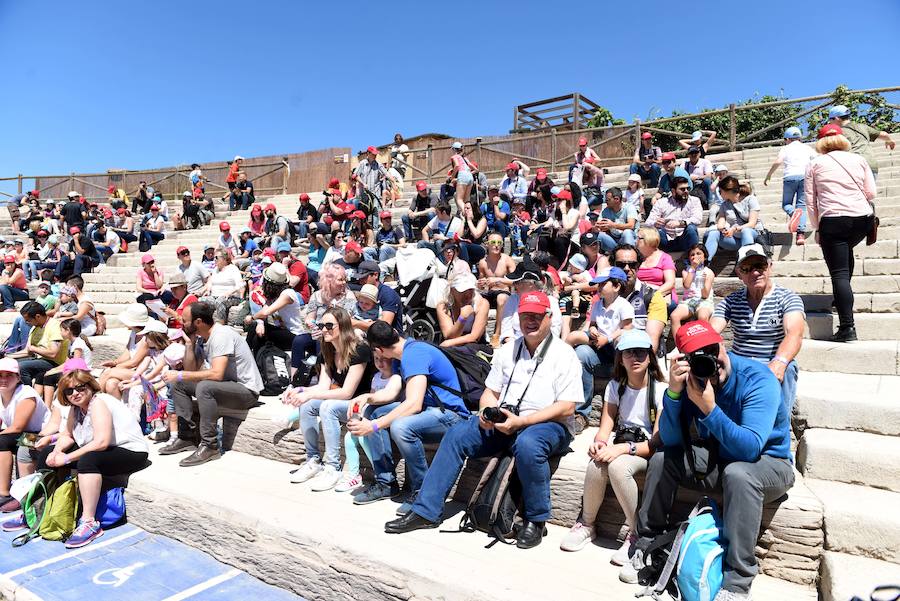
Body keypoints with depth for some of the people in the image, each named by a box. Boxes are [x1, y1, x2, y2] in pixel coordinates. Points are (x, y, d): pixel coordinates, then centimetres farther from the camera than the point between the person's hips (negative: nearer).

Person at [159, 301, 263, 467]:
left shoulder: (221, 335, -21)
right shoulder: (201, 338, 7)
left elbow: (216, 374, -30)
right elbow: (191, 369, 5)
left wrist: (180, 375, -24)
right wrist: (189, 343, -2)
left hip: (247, 390, -10)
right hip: (224, 385, 10)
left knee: (204, 387, -33)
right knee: (178, 384, 4)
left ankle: (209, 446, -23)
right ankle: (187, 436, 5)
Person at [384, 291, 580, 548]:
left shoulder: (563, 353, -3)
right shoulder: (507, 351, 14)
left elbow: (567, 408, -11)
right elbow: (490, 392, 16)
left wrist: (521, 421, -20)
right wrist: (487, 413, -8)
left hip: (548, 425, -5)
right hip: (503, 422, 5)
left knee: (527, 445, -38)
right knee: (456, 435, -15)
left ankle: (535, 520, -15)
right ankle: (425, 511, -9)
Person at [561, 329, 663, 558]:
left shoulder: (660, 390, -10)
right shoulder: (615, 386, 5)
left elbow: (658, 441, -14)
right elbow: (605, 428, 1)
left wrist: (624, 449, -28)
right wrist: (599, 443, -23)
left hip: (648, 452, -4)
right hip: (620, 443, 4)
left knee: (618, 466, -36)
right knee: (596, 464, -30)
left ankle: (636, 533, -15)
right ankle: (586, 525, -6)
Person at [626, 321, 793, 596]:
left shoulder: (758, 379, -26)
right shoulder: (691, 379, -11)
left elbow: (750, 449, -34)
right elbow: (670, 441, -15)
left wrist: (709, 409, -42)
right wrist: (673, 391, -28)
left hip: (769, 463, -5)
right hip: (719, 459, 5)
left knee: (737, 473, -36)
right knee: (661, 459, -12)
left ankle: (737, 584, -27)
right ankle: (647, 546, 3)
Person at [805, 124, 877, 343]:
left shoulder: (815, 164, 8)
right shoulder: (859, 159, 13)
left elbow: (810, 201, 5)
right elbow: (871, 193, 10)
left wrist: (817, 228, 12)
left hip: (832, 220, -4)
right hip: (863, 219, 4)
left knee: (839, 273, -5)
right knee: (846, 249, 34)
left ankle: (847, 327, -13)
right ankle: (843, 297, 38)